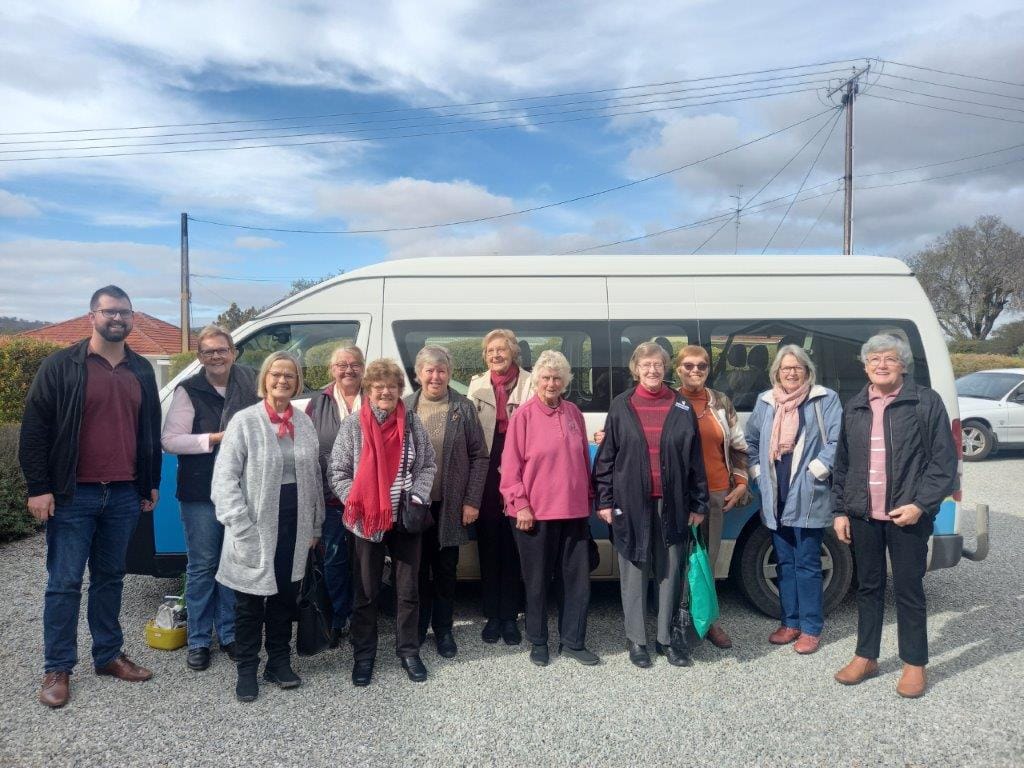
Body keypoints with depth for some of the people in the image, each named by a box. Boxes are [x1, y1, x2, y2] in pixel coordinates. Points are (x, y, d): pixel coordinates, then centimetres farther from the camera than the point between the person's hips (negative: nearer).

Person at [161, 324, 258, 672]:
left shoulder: (248, 385, 3)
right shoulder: (188, 391, -5)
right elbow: (170, 440, -10)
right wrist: (216, 438, -17)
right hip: (201, 493, -3)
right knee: (202, 566, 5)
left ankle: (228, 634, 26)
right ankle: (198, 640, 19)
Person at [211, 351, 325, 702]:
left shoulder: (304, 422, 6)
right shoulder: (245, 421, -8)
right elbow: (224, 479, -11)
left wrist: (315, 526, 10)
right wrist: (241, 528, -17)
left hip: (295, 527, 4)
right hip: (256, 529, -4)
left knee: (286, 597, 15)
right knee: (251, 602, 9)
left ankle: (279, 662, 31)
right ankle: (247, 670, 24)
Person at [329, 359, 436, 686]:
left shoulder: (413, 423, 1)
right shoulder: (352, 427, -4)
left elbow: (427, 466, 7)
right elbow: (338, 473, -2)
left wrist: (418, 497, -8)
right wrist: (357, 504, -14)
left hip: (406, 520, 2)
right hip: (367, 521, -1)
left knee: (408, 589, 10)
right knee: (366, 591, 11)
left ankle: (409, 650, 25)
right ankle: (363, 654, 25)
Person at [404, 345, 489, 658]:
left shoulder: (463, 408, -2)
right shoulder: (405, 407, 0)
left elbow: (479, 456, -2)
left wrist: (472, 501, -7)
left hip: (450, 505, 0)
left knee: (446, 570, 12)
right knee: (417, 570, 12)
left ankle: (443, 630, 28)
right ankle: (417, 628, 29)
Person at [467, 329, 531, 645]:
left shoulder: (529, 383, 1)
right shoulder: (477, 385, 9)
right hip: (486, 474, 2)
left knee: (513, 548, 6)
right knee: (489, 547, 9)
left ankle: (510, 617, 19)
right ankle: (492, 616, 22)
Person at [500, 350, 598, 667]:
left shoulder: (573, 413, 7)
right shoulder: (524, 415, -6)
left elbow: (584, 460, 12)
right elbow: (511, 464, -7)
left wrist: (588, 499, 12)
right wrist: (520, 504, -11)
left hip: (574, 510, 4)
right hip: (535, 512, -4)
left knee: (578, 578, 9)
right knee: (537, 581, 10)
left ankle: (573, 641, 24)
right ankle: (538, 642, 26)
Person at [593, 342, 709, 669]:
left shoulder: (682, 407, 4)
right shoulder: (621, 406, 1)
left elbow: (695, 458, 5)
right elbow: (606, 456, 1)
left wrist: (698, 503, 2)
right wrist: (604, 500, -4)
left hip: (672, 504, 2)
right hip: (631, 503, -1)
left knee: (671, 572, 9)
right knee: (634, 573, 7)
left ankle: (665, 638, 23)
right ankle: (636, 640, 20)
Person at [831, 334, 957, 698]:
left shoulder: (926, 401, -3)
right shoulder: (854, 407, 9)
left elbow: (944, 460, -6)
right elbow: (842, 463, 12)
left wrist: (920, 505, -14)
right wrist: (840, 510, 8)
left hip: (908, 515, -4)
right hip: (863, 516, 4)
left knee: (908, 589, 6)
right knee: (868, 587, 14)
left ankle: (915, 665, 22)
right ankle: (866, 657, 27)